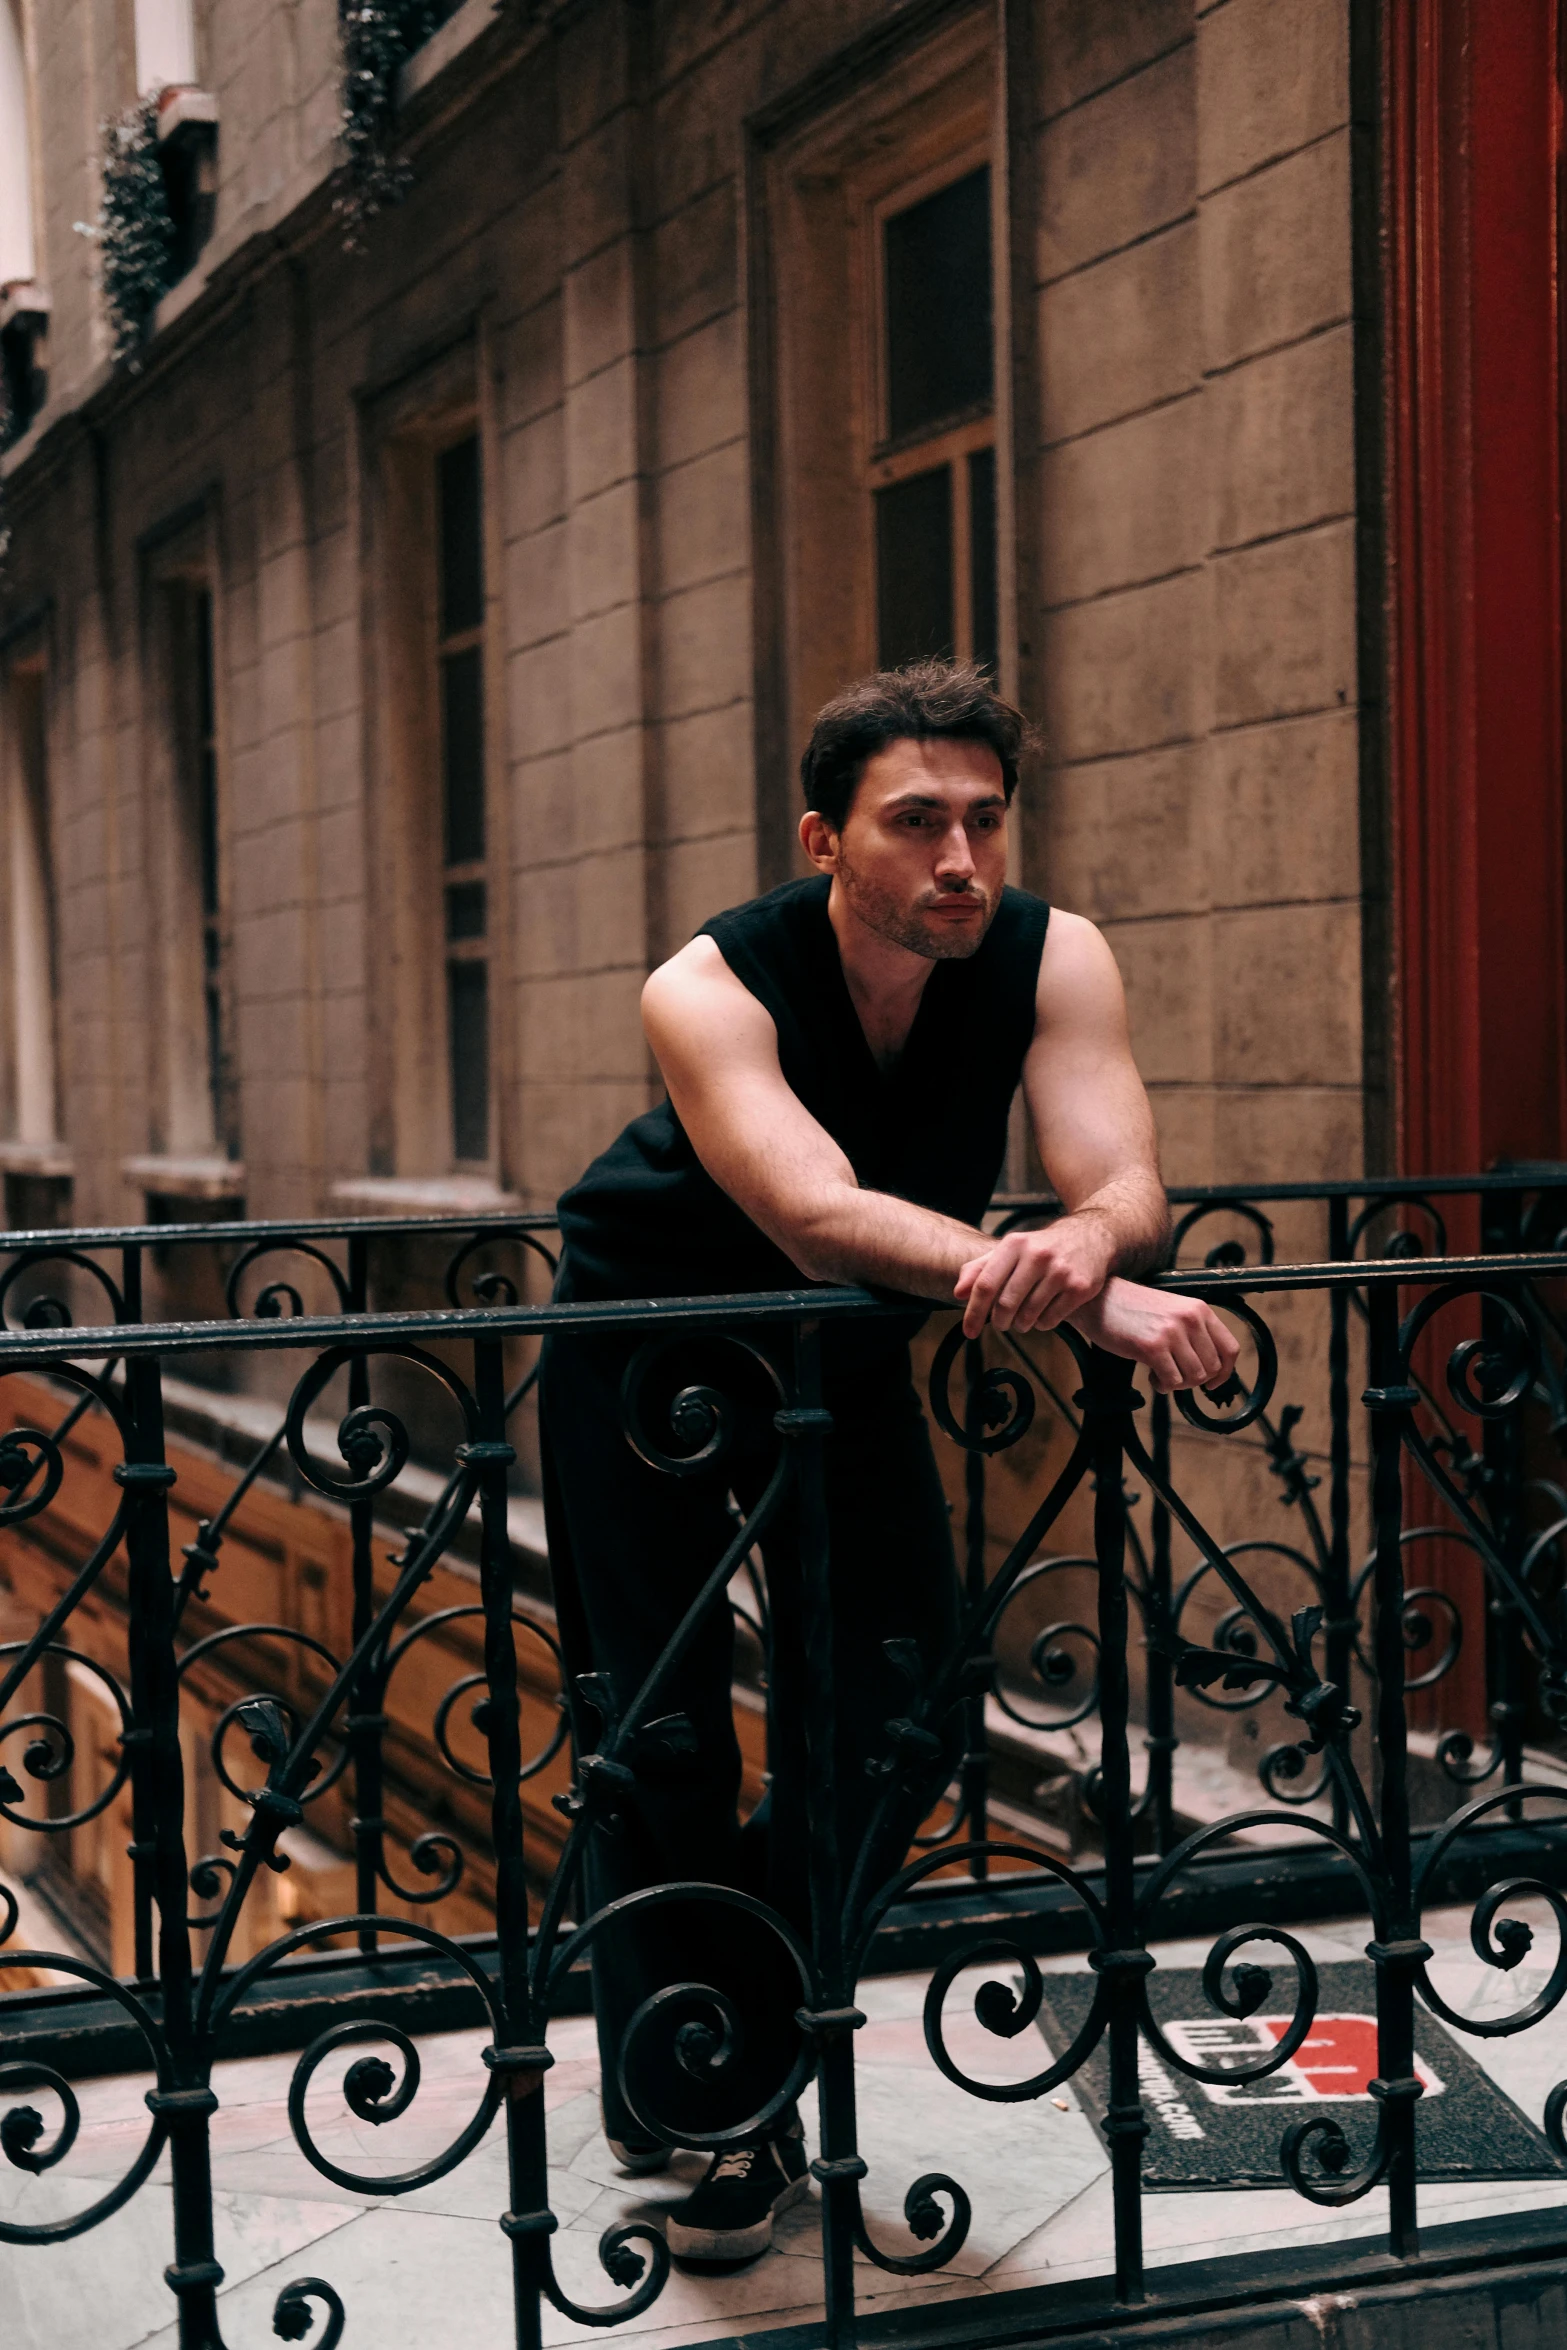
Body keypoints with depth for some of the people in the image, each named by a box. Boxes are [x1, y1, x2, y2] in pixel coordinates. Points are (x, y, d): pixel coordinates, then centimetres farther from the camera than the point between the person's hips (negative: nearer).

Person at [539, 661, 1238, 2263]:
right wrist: (1090, 1304, -62)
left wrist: (1081, 1246, -60)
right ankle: (675, 2103, 16)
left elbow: (1126, 1187, -34)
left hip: (846, 1353, 4)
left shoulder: (1051, 959, -22)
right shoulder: (710, 988, -33)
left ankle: (758, 2077, 20)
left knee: (884, 1730, 0)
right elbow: (820, 1219, -49)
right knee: (657, 1737, -3)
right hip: (650, 1339, -3)